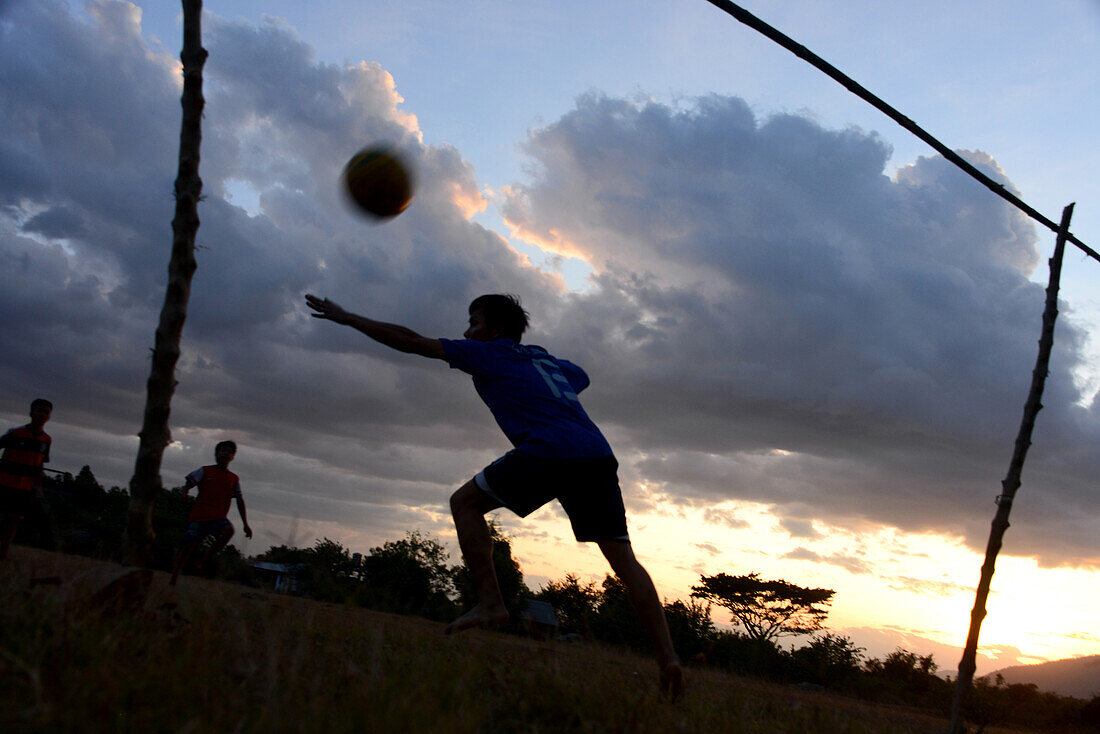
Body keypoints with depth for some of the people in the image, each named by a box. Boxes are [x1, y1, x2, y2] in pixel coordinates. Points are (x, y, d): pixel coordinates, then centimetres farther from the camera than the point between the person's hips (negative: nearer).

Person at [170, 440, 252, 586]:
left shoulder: (234, 479, 15)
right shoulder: (205, 471, 9)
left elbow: (240, 501, 17)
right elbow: (188, 483, 0)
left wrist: (245, 524, 12)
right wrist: (184, 494, -25)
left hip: (219, 518, 2)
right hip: (199, 515, -1)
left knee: (229, 530, -30)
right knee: (189, 544, -11)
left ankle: (202, 562, -21)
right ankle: (173, 581, 2)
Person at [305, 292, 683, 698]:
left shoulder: (488, 354, 16)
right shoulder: (552, 362, 32)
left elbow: (411, 341, 17)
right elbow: (580, 378, 55)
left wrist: (345, 317, 24)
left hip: (548, 452, -6)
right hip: (598, 456, 6)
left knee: (465, 502, 11)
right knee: (624, 560, 6)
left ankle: (490, 603, 1)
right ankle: (667, 657, -3)